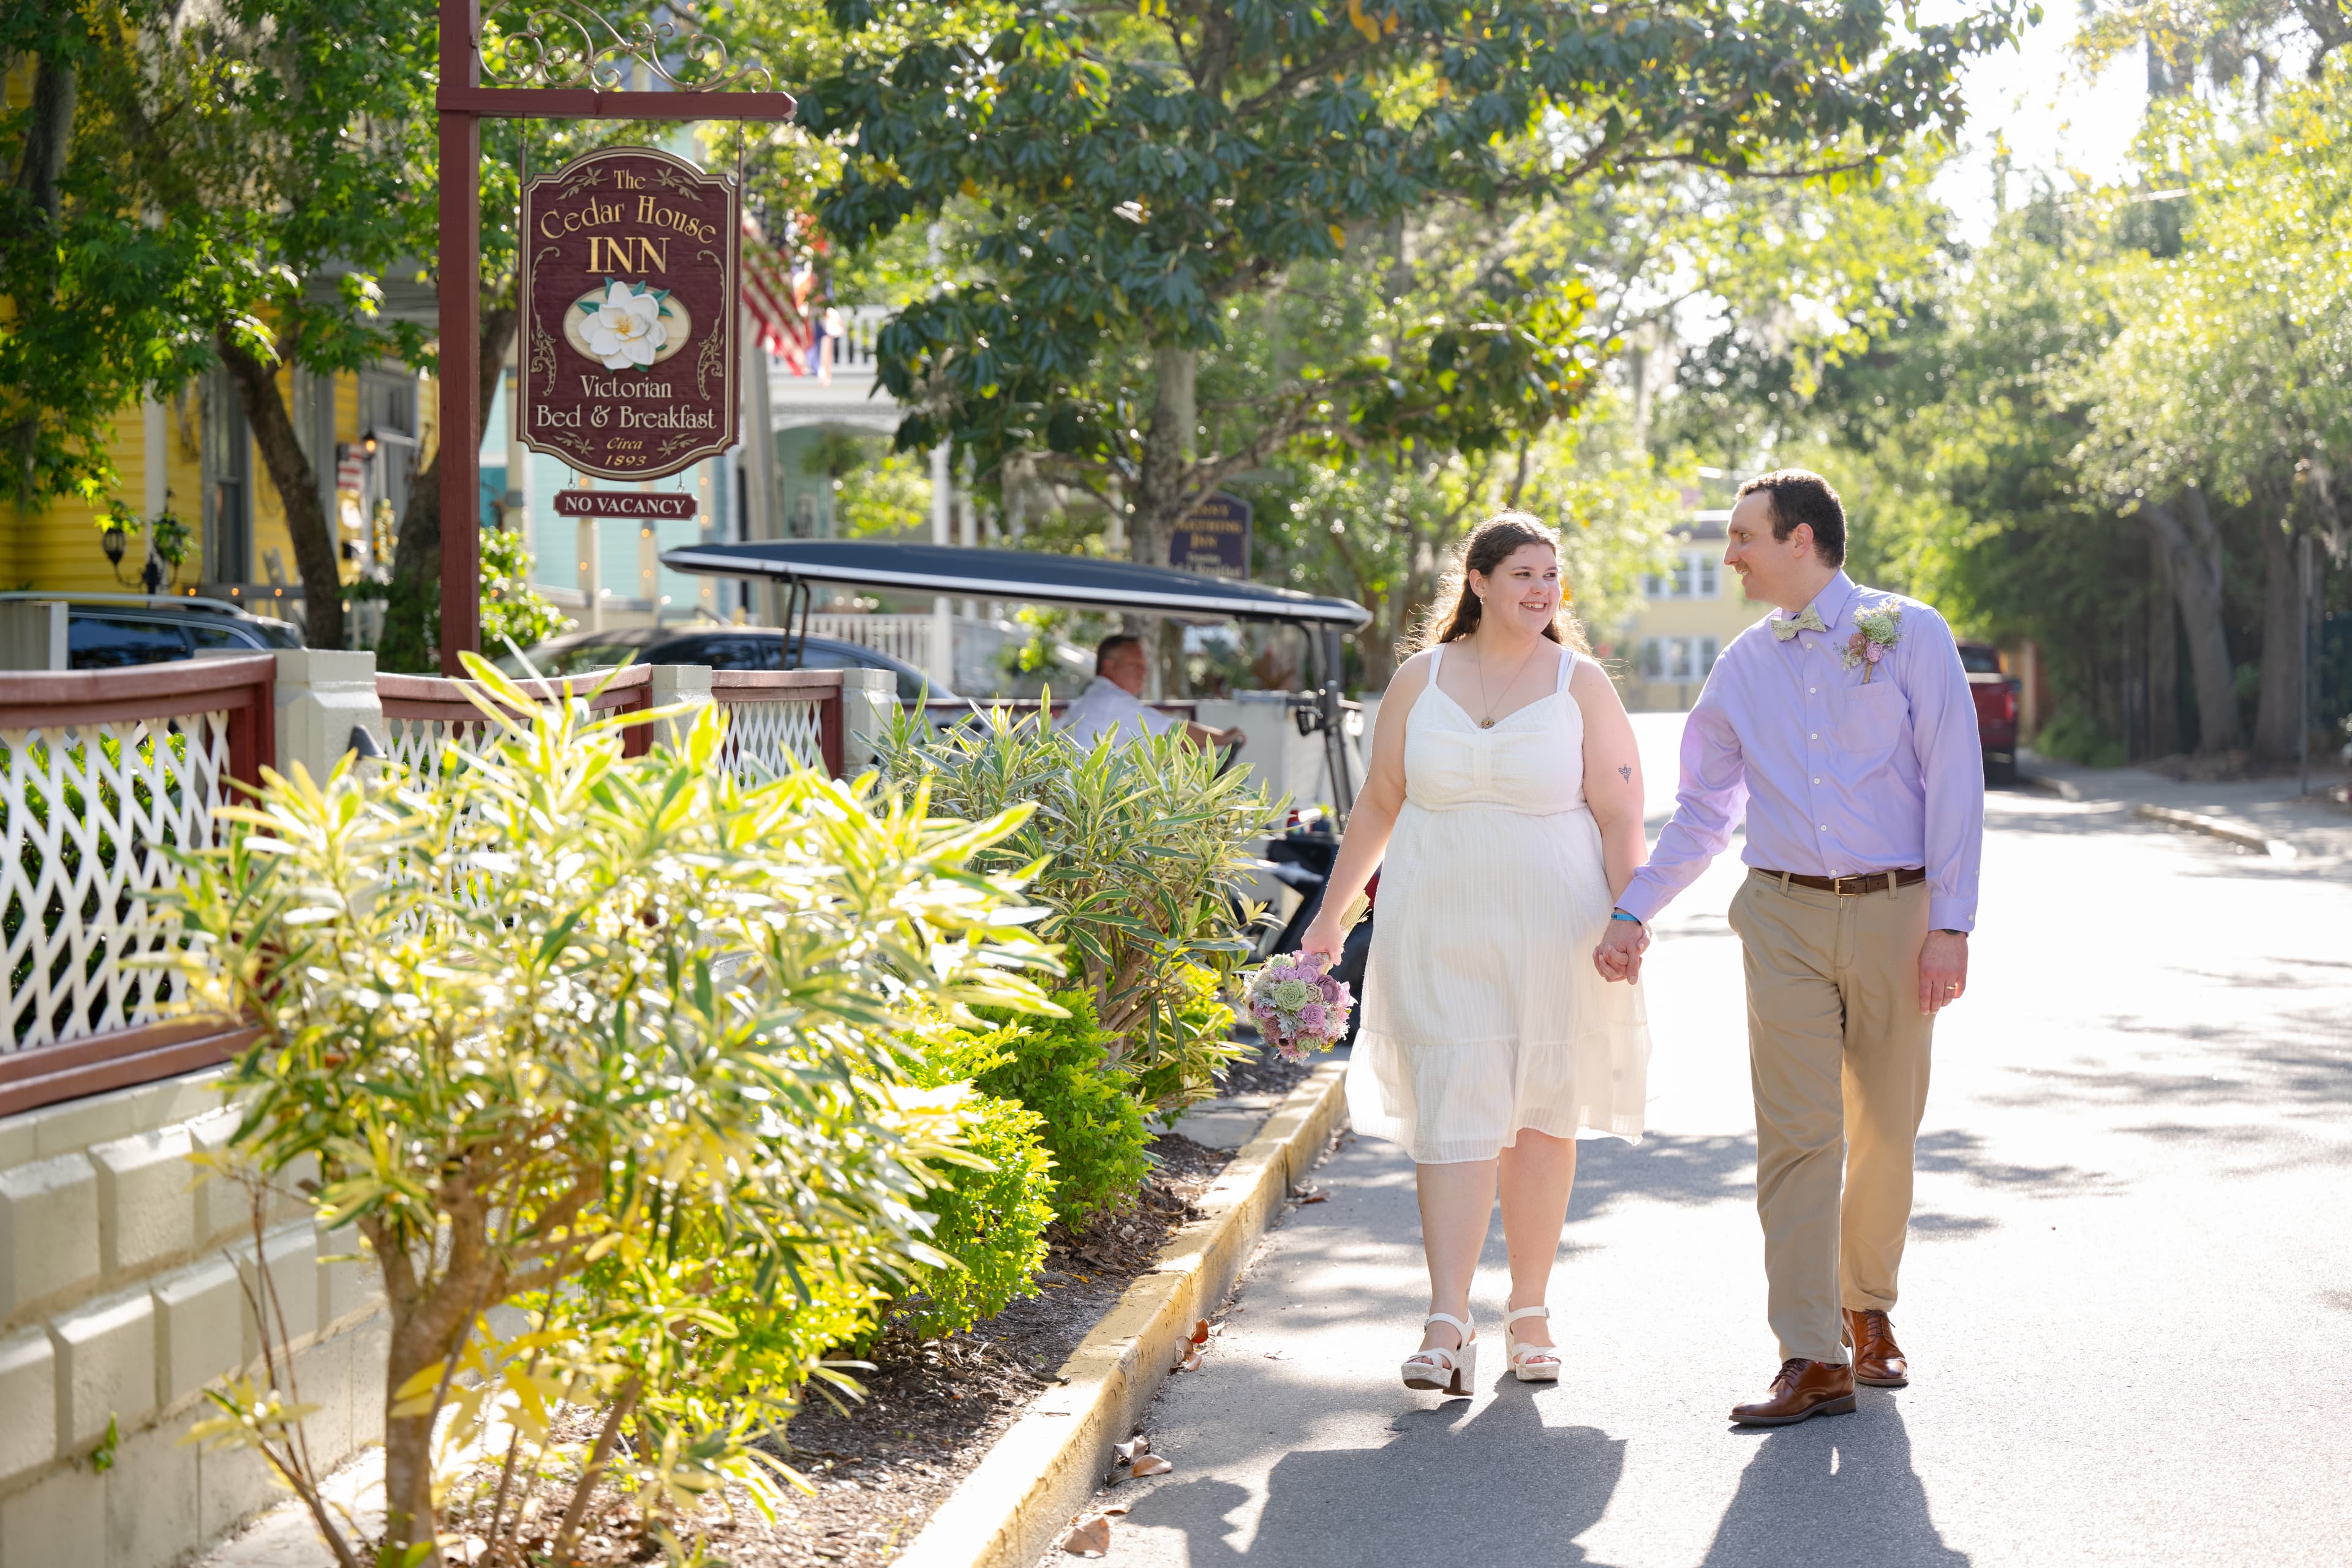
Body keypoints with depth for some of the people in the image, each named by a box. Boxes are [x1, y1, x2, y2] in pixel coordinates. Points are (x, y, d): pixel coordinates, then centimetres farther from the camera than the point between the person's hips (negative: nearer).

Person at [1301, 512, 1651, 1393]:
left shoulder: (1581, 684, 2)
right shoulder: (1421, 679, 6)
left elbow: (1620, 815, -1)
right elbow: (1378, 802, 13)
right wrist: (1331, 915, 13)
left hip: (1551, 935, 0)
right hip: (1438, 935, 0)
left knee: (1541, 1121, 6)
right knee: (1453, 1116, -8)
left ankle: (1529, 1314, 18)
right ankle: (1446, 1328, -12)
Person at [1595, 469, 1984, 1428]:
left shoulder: (1908, 634, 0)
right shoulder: (1745, 665, 12)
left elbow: (1954, 782, -4)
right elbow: (1703, 811, 18)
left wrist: (1951, 925, -11)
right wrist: (1634, 911, 11)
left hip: (1894, 915, -2)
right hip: (1786, 918, 2)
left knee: (1884, 1131, 6)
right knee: (1797, 1134, -6)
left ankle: (1868, 1313, 27)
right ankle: (1813, 1360, -7)